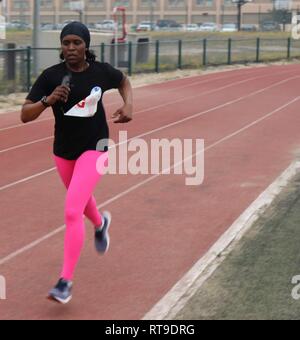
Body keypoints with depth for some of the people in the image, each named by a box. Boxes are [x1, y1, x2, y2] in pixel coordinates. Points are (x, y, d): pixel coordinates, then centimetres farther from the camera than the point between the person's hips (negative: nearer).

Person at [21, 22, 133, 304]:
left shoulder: (101, 71, -12)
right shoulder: (51, 76, -15)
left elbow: (124, 81, 12)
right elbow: (25, 115, -18)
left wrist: (128, 105, -6)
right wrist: (47, 100, -35)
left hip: (94, 148, -3)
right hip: (63, 151, 3)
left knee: (72, 212, -17)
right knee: (80, 199, 28)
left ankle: (66, 281, -8)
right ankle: (100, 222, 66)